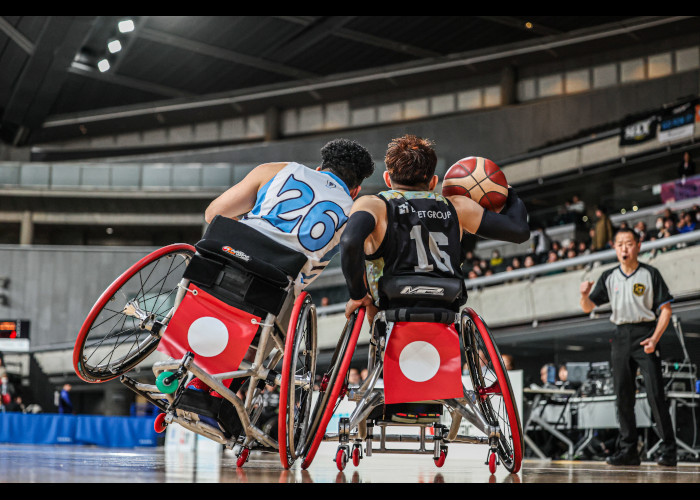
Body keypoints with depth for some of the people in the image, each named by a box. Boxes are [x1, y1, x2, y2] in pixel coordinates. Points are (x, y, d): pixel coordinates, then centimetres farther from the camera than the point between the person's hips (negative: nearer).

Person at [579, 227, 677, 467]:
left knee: (655, 393, -9)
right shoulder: (609, 277, 11)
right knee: (623, 395, 5)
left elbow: (665, 309, -1)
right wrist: (585, 295, -13)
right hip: (621, 336, 4)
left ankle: (669, 450, -3)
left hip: (645, 334, -4)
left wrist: (655, 338, -13)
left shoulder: (650, 274, -1)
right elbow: (588, 307, 10)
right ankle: (628, 450, 12)